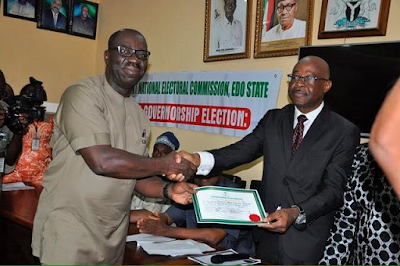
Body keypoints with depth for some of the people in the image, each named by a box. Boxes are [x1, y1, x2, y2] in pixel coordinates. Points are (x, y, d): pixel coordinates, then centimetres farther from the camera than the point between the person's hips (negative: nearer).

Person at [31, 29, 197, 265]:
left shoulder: (139, 113, 9)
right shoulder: (82, 95, -13)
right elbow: (102, 161, -25)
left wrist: (167, 190, -7)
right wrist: (164, 164, -15)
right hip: (69, 231, -6)